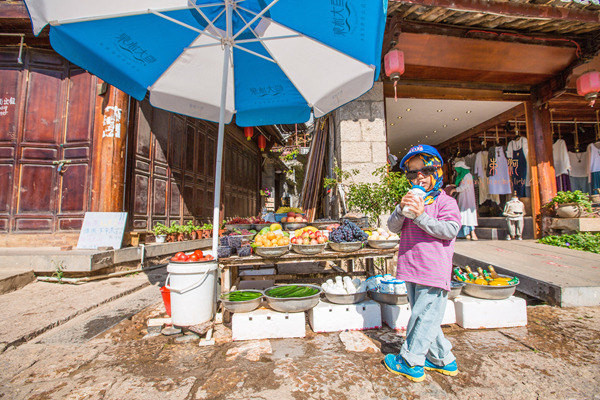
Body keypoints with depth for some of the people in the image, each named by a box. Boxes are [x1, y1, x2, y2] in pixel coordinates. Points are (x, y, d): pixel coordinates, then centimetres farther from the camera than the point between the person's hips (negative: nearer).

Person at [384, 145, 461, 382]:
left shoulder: (445, 202, -3)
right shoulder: (412, 202, 12)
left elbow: (450, 230, -15)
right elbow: (393, 227, 3)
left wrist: (422, 217, -21)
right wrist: (402, 209, -14)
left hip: (433, 272, -6)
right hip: (411, 269, 7)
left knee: (424, 317, 1)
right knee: (423, 317, 17)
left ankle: (410, 363, 15)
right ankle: (444, 359, 34)